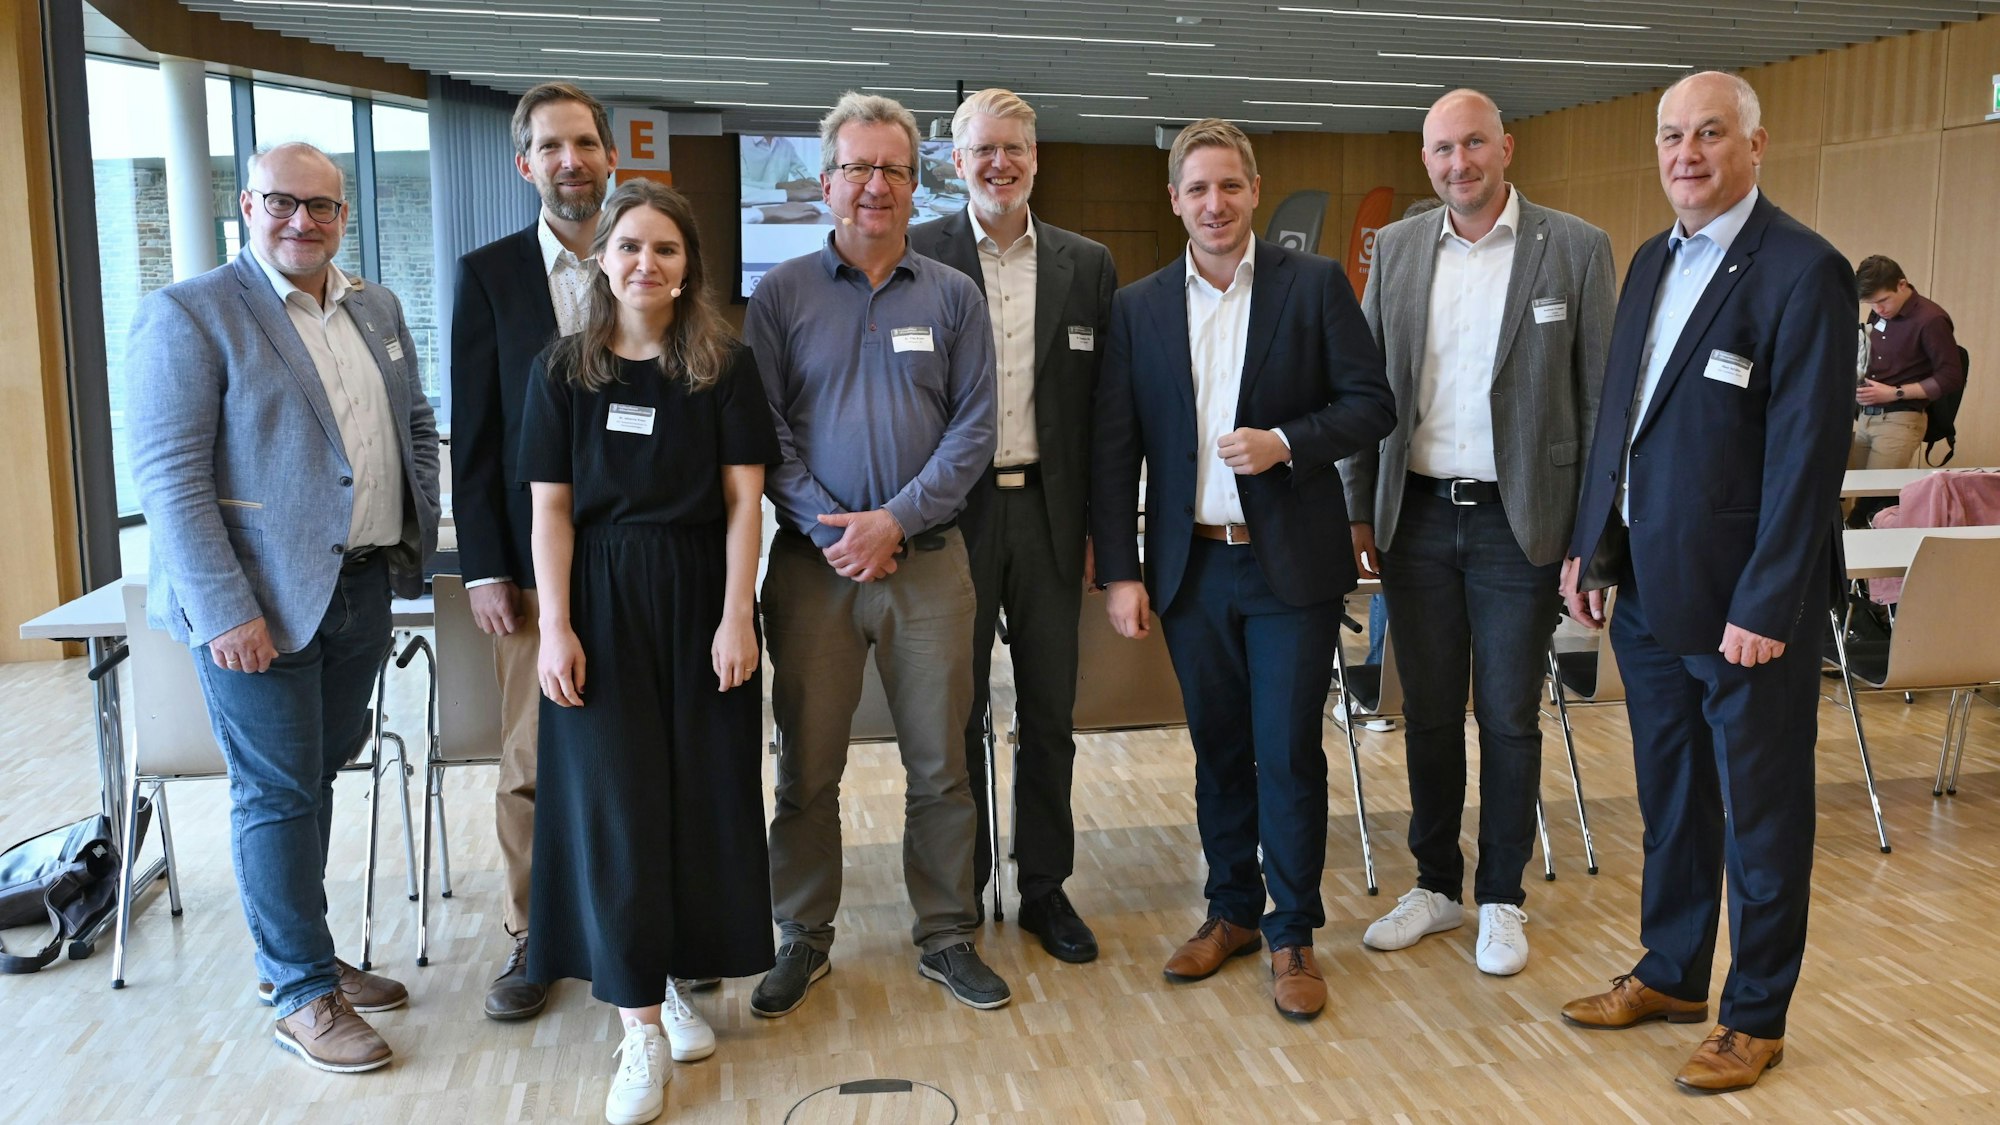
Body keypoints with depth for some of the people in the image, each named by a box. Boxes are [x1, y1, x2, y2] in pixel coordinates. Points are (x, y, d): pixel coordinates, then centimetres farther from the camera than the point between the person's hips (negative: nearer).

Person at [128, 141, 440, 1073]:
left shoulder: (377, 308, 11)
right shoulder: (188, 314, -10)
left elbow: (416, 424, 21)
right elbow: (169, 473, -14)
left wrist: (418, 537, 10)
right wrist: (226, 610, -19)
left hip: (362, 588, 7)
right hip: (260, 599, -6)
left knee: (314, 777, 17)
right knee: (278, 795, 3)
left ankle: (289, 957, 32)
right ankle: (303, 996, 15)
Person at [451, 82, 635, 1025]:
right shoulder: (487, 274, 3)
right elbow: (474, 432, 1)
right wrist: (483, 569, -3)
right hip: (536, 559, 0)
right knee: (531, 762, 6)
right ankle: (531, 939, 22)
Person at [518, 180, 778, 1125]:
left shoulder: (725, 367, 2)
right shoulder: (561, 370, 3)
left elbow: (743, 500, -1)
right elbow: (550, 508, 0)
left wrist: (736, 616, -8)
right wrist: (555, 628, -7)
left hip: (698, 595, 1)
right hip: (603, 597, 0)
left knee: (700, 796, 6)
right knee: (615, 801, -1)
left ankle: (676, 978, 24)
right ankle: (641, 1028, 6)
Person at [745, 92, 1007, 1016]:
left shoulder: (952, 296, 7)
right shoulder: (780, 294, 5)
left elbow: (973, 429, 1)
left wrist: (894, 521, -10)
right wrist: (830, 530, -11)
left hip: (927, 558, 1)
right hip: (812, 559, 0)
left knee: (940, 764, 6)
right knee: (806, 765, 6)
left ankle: (946, 935, 21)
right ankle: (802, 939, 22)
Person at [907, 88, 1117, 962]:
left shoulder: (1087, 265, 7)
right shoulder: (918, 256, -1)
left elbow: (1104, 405, 7)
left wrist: (1100, 526, 2)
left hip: (1049, 512, 2)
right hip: (953, 513, -2)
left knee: (1049, 716, 10)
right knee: (956, 716, 8)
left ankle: (1045, 889, 25)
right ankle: (957, 893, 23)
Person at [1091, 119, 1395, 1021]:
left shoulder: (1314, 284, 0)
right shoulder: (1138, 307, 6)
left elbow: (1372, 403, -1)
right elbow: (1114, 449, 4)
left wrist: (1287, 442, -18)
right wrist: (1119, 570, -2)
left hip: (1291, 564, -2)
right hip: (1192, 566, 3)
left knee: (1288, 753, 1)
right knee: (1218, 750, 13)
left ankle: (1292, 935, 16)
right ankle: (1231, 911, 29)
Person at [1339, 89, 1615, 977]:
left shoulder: (1575, 249, -3)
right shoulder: (1397, 248, 6)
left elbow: (1600, 400, -3)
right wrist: (1358, 511, 4)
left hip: (1517, 521, -3)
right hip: (1417, 517, 3)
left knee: (1508, 720, 6)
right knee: (1428, 713, 13)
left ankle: (1501, 899, 23)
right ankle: (1436, 885, 28)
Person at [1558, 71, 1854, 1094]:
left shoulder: (1803, 270, -13)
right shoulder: (1652, 260, 10)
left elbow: (1807, 453, -17)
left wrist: (1765, 608, -19)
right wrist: (1589, 545, 10)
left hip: (1745, 606, -7)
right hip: (1649, 590, 7)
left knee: (1761, 816, 9)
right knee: (1669, 802, 19)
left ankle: (1756, 1017, 24)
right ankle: (1671, 974, 36)